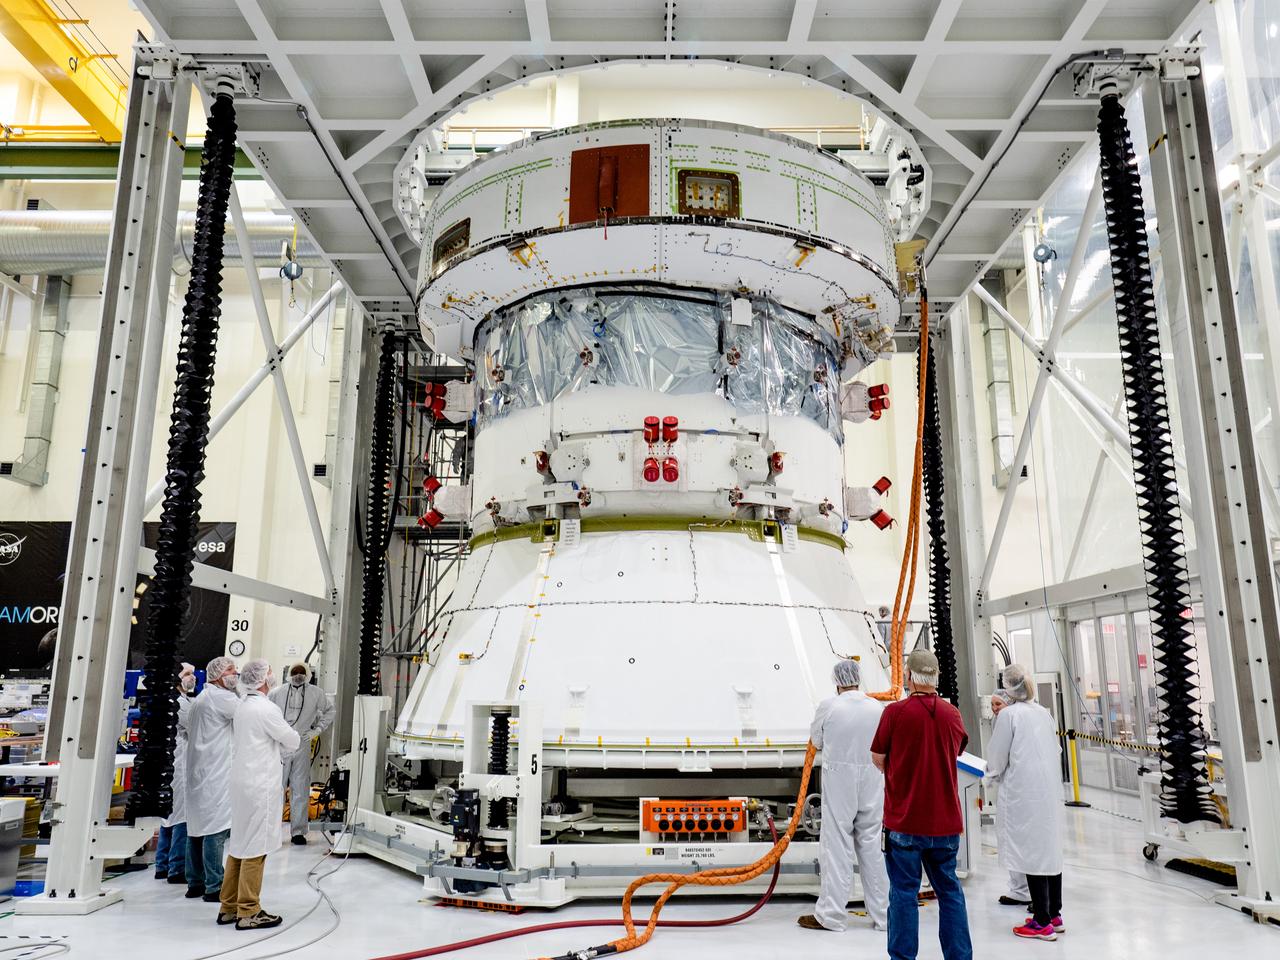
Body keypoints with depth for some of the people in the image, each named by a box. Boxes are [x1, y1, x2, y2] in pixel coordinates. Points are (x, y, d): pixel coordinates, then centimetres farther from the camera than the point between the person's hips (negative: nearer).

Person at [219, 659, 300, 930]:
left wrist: (277, 754, 10)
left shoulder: (242, 707, 9)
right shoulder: (266, 709, -17)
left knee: (239, 845, 15)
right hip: (260, 784, -9)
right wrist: (284, 747, 12)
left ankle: (229, 907, 23)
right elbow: (293, 742, -8)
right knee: (255, 848, -2)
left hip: (243, 782, 9)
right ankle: (248, 912, 3)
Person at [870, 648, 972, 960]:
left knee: (904, 892, 5)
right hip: (945, 821, 4)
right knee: (949, 890, 16)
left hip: (904, 821, -4)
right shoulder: (952, 713, 0)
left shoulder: (895, 712, -12)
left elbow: (878, 759, -3)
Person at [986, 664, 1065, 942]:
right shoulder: (1044, 712, 6)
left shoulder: (1008, 715, -12)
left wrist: (993, 772, 14)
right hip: (1050, 790, 7)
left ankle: (1042, 923, 5)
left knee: (1031, 852, 0)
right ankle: (1054, 915, 24)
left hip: (1023, 792, -7)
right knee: (1050, 849, 14)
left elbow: (996, 757, -6)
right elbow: (1056, 751, 15)